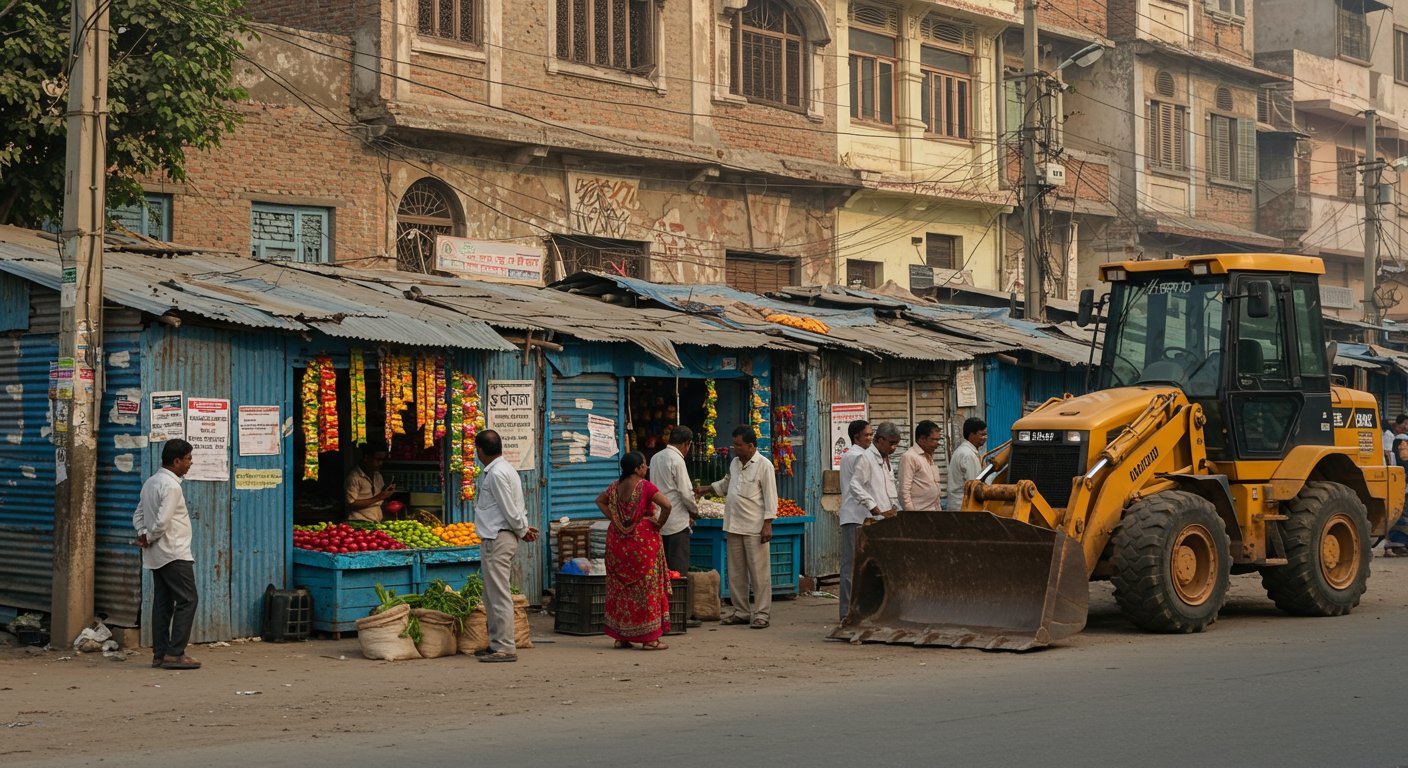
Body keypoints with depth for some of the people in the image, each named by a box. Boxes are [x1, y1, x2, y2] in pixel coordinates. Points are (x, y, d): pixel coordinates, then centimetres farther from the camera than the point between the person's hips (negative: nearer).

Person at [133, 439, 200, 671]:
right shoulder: (171, 486, -16)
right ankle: (174, 653, -9)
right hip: (174, 553, -10)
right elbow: (162, 521, -23)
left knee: (163, 603, 10)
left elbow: (138, 515, 18)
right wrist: (149, 539, -7)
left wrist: (143, 534, 3)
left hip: (157, 556, 10)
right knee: (187, 600, -6)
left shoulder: (151, 482, 15)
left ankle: (160, 654, 9)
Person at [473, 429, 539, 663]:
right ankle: (496, 644, 21)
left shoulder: (497, 473, -17)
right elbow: (514, 508, 19)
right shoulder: (499, 470, 16)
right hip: (494, 538, 11)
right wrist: (523, 528, 11)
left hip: (497, 539, -11)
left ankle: (505, 648, -8)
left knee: (499, 594, -9)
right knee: (492, 594, 16)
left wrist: (522, 530, -3)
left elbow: (510, 510, -17)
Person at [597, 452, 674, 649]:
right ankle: (649, 638, 2)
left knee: (620, 587, 13)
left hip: (618, 541, 6)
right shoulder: (645, 486, -14)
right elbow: (666, 505, -23)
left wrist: (613, 518, 12)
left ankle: (620, 636, 16)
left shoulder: (615, 486, 6)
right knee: (645, 586, 1)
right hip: (642, 538, -6)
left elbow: (600, 501, 22)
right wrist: (659, 523, -9)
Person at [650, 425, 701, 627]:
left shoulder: (656, 458, 11)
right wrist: (695, 511, 4)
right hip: (677, 523, -8)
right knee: (679, 570, -4)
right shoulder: (677, 460, -14)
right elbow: (686, 493, -15)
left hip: (660, 521, 8)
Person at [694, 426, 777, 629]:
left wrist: (768, 524, -16)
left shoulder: (764, 465, -9)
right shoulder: (735, 463, 13)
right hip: (734, 527, 8)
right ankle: (741, 612, 19)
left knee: (759, 573, -4)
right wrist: (706, 489, 24)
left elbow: (770, 497, -11)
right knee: (736, 573, 11)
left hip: (755, 528, -8)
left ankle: (761, 614, -1)